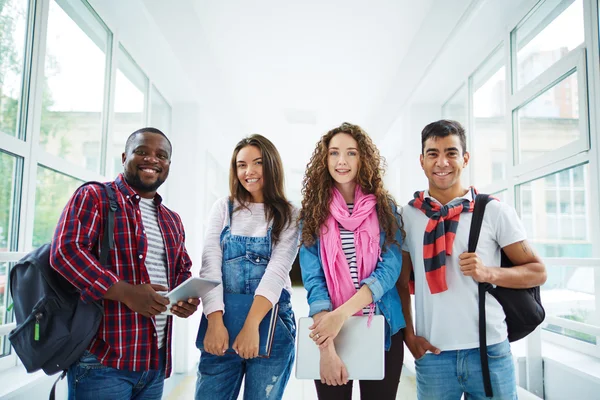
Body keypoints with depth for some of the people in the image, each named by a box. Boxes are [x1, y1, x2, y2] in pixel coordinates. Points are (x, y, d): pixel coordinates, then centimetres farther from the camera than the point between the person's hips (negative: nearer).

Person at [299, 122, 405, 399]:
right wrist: (327, 347, -18)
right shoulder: (314, 211, 0)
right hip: (329, 331, 0)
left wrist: (342, 313, -23)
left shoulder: (384, 208, 1)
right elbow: (312, 279, -8)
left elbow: (390, 269, -10)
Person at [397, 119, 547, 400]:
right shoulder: (407, 216, 2)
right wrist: (408, 336, 0)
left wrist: (489, 273, -15)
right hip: (433, 354, 1)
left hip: (489, 350, -1)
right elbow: (400, 281, 8)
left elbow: (537, 272, 1)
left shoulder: (495, 211, -3)